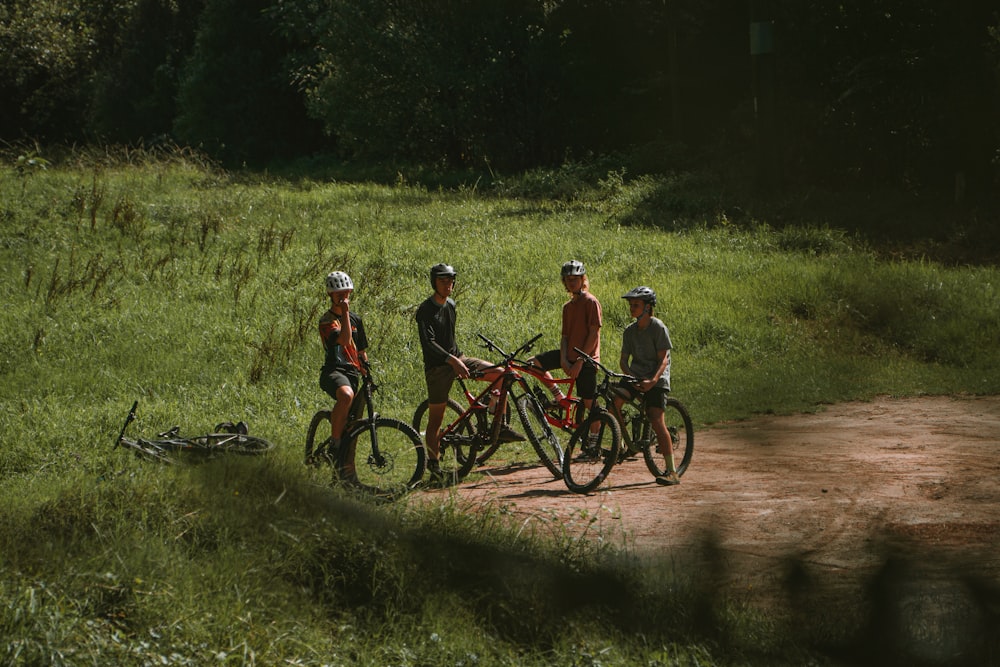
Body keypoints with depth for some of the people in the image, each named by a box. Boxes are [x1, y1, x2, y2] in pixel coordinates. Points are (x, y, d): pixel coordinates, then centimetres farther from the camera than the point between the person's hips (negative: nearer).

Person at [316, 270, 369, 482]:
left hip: (352, 372, 7)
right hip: (333, 371, -7)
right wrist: (344, 312, -18)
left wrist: (367, 371, 17)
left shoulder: (356, 320, 17)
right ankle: (334, 444, -30)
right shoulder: (327, 320, -4)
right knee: (346, 395, -40)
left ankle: (348, 472, 12)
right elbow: (344, 340, -21)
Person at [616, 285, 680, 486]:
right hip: (636, 377, 5)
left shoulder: (658, 327, -8)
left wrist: (652, 380, -27)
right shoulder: (630, 331, 9)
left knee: (656, 421, -18)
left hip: (656, 380, -5)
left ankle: (672, 471, -14)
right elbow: (624, 359, 8)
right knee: (614, 400, -23)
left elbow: (663, 359, -12)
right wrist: (630, 377, -12)